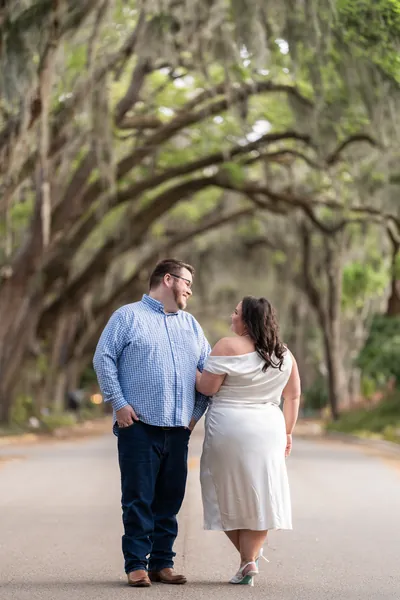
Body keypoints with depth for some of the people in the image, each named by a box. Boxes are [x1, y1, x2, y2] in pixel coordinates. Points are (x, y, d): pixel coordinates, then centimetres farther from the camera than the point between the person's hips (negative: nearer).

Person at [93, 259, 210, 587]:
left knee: (169, 500, 6)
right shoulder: (129, 316, 3)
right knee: (138, 499, -4)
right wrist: (119, 403, -9)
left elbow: (209, 370, 21)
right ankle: (137, 564, 0)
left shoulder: (191, 324, 20)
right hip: (139, 425, -5)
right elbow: (104, 358, -3)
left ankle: (162, 563, 13)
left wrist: (198, 411, 11)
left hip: (178, 428, 5)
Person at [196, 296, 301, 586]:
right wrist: (287, 432, 18)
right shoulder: (284, 354, 7)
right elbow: (294, 396, 11)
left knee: (228, 494, 9)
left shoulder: (228, 347, -10)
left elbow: (207, 387, -10)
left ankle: (248, 556, 9)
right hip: (267, 431, 4)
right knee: (256, 494, 9)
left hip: (229, 429, -4)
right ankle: (250, 559, 2)